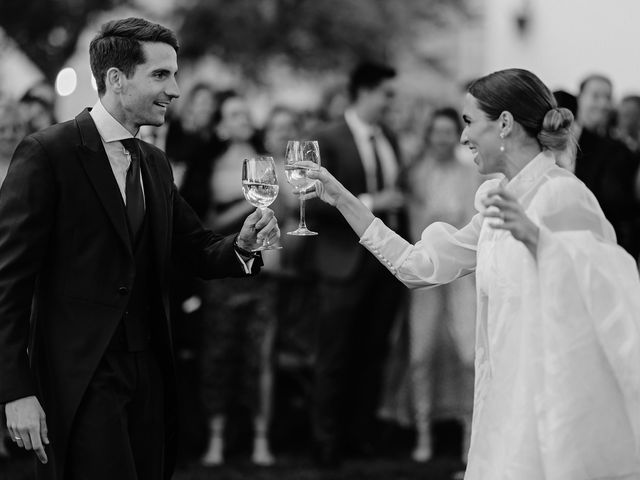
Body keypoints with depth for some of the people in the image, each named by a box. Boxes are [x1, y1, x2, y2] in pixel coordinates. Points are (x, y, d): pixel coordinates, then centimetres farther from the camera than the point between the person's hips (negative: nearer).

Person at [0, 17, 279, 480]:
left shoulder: (155, 164, 14)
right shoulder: (47, 153, -9)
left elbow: (198, 252, 17)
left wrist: (242, 244, -7)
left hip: (149, 372, 7)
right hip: (81, 380, -7)